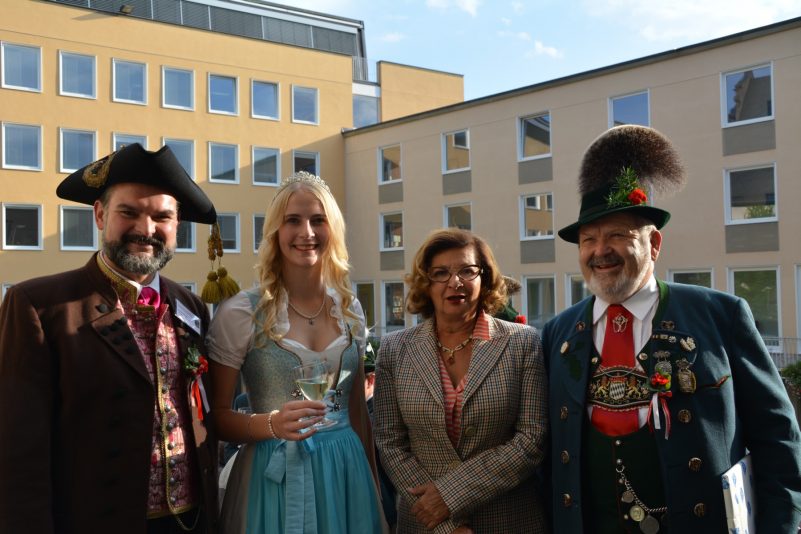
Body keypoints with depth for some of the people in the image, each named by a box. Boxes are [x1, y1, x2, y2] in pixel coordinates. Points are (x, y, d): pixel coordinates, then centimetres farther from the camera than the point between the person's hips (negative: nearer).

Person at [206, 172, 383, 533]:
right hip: (276, 476, -4)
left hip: (347, 471, 4)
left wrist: (370, 480, 13)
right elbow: (216, 416, -7)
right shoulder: (240, 313, -12)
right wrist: (272, 424, -24)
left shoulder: (350, 309, 3)